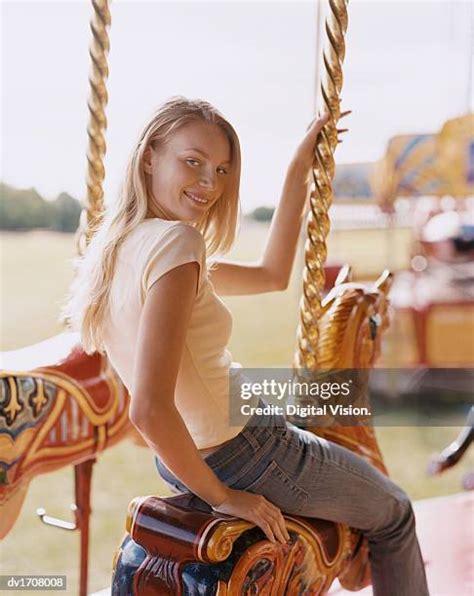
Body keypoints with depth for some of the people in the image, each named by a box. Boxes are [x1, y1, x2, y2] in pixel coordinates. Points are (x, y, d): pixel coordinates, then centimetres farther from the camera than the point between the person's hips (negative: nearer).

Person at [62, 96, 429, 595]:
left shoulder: (126, 244, 1)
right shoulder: (176, 241, -29)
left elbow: (272, 275, 9)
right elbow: (149, 409, -36)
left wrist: (299, 171, 7)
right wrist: (221, 495, -22)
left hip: (181, 455, 9)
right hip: (238, 456, -9)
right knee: (394, 515, 20)